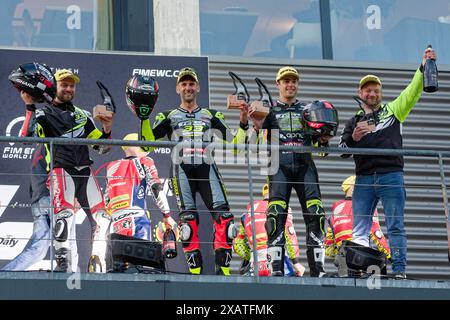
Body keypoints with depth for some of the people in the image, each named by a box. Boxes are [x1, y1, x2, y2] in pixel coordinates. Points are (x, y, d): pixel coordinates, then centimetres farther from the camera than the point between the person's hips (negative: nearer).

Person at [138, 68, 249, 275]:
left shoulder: (210, 116, 23)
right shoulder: (169, 117, 21)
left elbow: (235, 144, 17)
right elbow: (147, 142, 8)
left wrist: (243, 123, 3)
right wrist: (144, 118, -3)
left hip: (206, 168, 1)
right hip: (181, 168, -1)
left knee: (223, 213, -19)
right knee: (188, 216, -20)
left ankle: (223, 268, -19)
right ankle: (194, 269, -20)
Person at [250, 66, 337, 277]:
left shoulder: (307, 111, 24)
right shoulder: (269, 111, 18)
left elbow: (317, 146, 25)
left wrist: (323, 140, 4)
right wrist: (256, 127, -7)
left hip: (305, 164, 2)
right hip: (279, 164, -2)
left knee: (315, 213, -12)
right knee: (276, 215, -15)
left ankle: (317, 268, -10)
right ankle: (276, 268, -15)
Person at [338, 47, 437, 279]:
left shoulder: (392, 111, 15)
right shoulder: (354, 121, 20)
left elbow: (412, 92, 5)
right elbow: (343, 150, 13)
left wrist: (424, 67, -5)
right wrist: (353, 138, -7)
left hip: (391, 176, -2)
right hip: (364, 179, 3)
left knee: (395, 226, -5)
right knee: (360, 229, -1)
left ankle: (399, 270, -8)